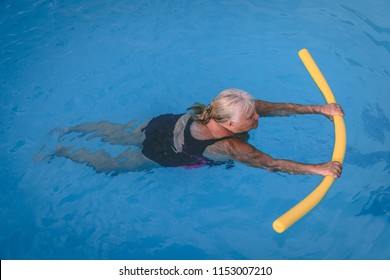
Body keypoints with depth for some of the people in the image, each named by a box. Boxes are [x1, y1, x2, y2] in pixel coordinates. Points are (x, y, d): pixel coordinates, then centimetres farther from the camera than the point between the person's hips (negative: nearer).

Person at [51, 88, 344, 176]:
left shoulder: (242, 108, -21)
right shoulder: (230, 147, -38)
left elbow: (279, 106, -14)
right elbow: (273, 164, -37)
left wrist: (319, 108, -16)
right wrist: (319, 169, -36)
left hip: (167, 124, 6)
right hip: (160, 153, -5)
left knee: (118, 133, 27)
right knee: (107, 164, 18)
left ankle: (71, 129, 43)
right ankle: (61, 151, 33)